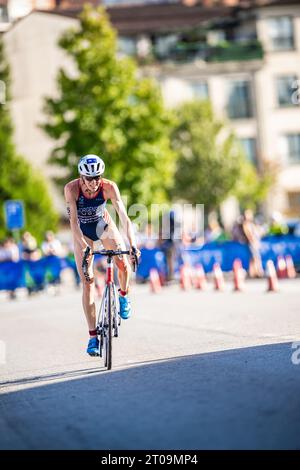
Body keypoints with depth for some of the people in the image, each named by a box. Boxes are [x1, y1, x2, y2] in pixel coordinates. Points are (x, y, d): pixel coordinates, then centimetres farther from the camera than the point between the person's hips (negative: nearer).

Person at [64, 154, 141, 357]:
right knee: (87, 281, -9)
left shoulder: (109, 187, -28)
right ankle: (93, 336, -7)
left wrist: (133, 245, -45)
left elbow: (124, 216, -34)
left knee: (123, 263, -23)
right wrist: (84, 247, -46)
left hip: (103, 224, 1)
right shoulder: (71, 188, -30)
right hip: (82, 231, -1)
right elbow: (73, 220, -35)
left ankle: (124, 296, 10)